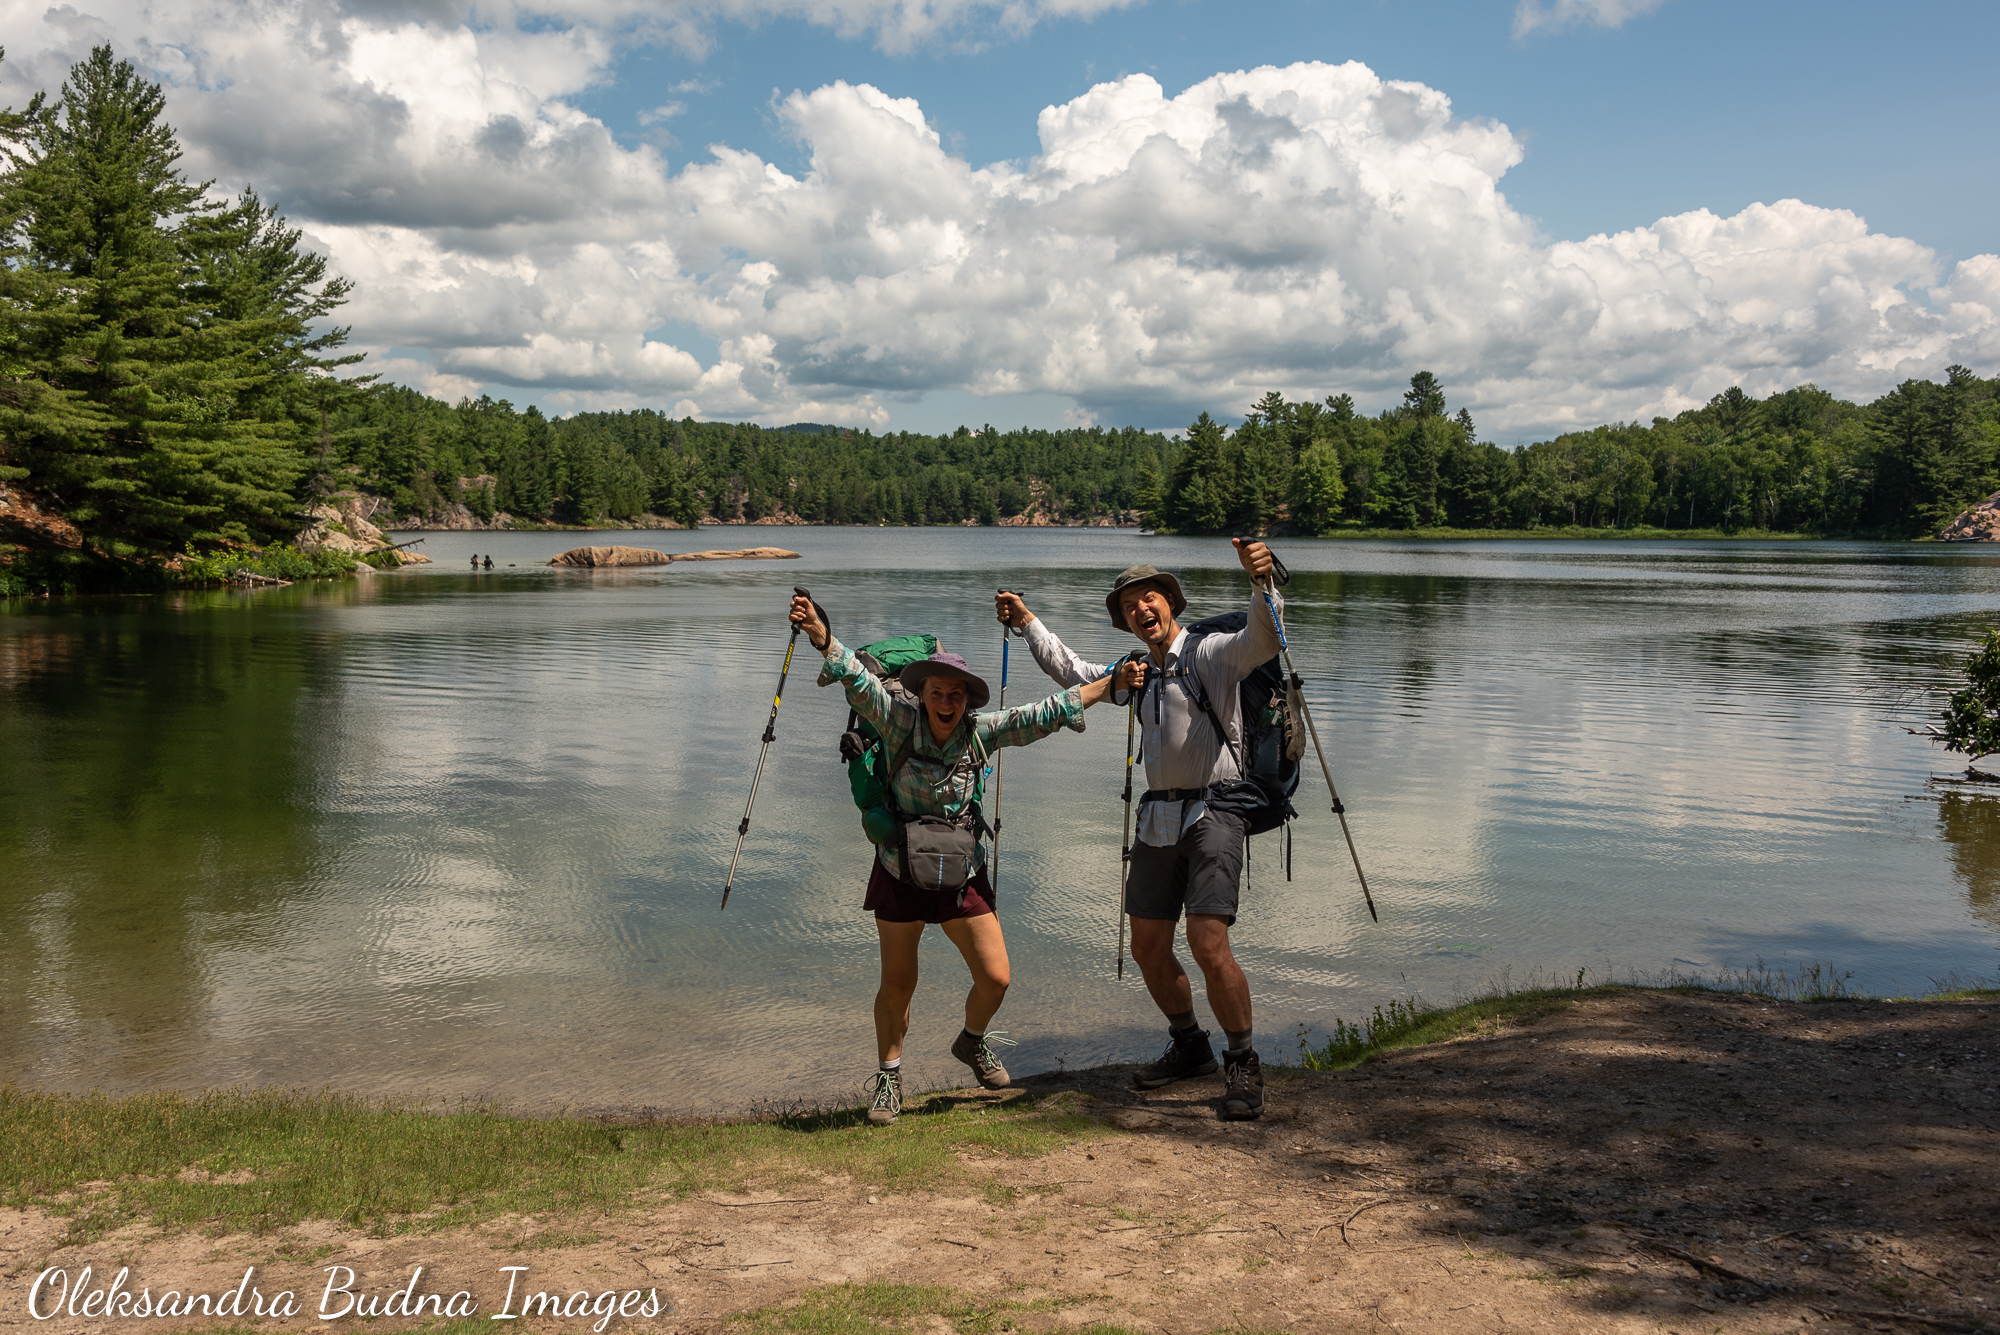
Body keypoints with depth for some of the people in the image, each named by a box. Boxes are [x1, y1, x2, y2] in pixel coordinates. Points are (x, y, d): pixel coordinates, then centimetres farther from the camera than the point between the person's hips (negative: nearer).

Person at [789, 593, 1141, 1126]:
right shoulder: (900, 721, -14)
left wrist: (1112, 685, -12)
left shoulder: (981, 732, -8)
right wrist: (821, 634, -42)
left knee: (996, 977, 2)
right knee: (897, 982, 6)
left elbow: (1045, 714, -8)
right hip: (901, 871, -2)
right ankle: (889, 1077, 27)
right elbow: (859, 679, -27)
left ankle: (972, 1041, 35)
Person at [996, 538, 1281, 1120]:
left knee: (1209, 945, -16)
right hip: (1158, 820, 8)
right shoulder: (1138, 673, 20)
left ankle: (1243, 1064, 0)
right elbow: (1072, 671, 34)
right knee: (1148, 948, 9)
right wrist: (1028, 622, 34)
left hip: (1211, 814, -7)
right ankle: (1189, 1048, 29)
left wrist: (1262, 583, -40)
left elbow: (1263, 640, -23)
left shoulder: (1210, 653, -2)